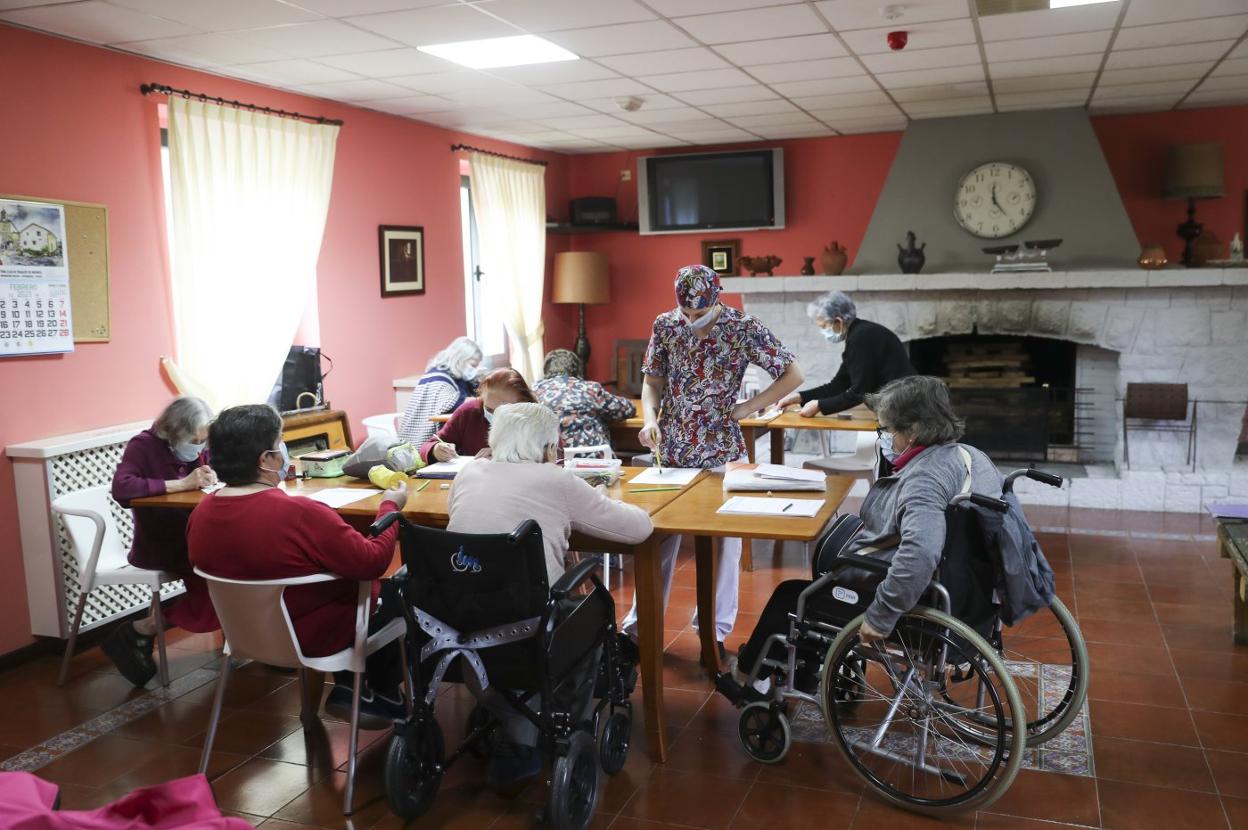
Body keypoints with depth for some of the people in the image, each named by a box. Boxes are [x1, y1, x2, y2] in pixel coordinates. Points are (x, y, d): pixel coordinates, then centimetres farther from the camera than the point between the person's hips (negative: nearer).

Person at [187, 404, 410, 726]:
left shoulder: (200, 513, -11)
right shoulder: (300, 514, -34)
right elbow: (373, 562, -24)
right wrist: (390, 507, -9)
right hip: (315, 634, -7)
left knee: (356, 579, 25)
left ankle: (348, 688, 24)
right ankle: (384, 696, 31)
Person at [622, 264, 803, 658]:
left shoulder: (744, 328, -10)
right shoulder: (665, 324, -1)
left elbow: (793, 375, -7)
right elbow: (652, 379, 7)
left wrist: (745, 408, -11)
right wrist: (650, 416, -12)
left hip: (721, 451, -2)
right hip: (671, 450, 2)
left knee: (724, 540, 6)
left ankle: (714, 629, 20)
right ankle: (641, 621, 20)